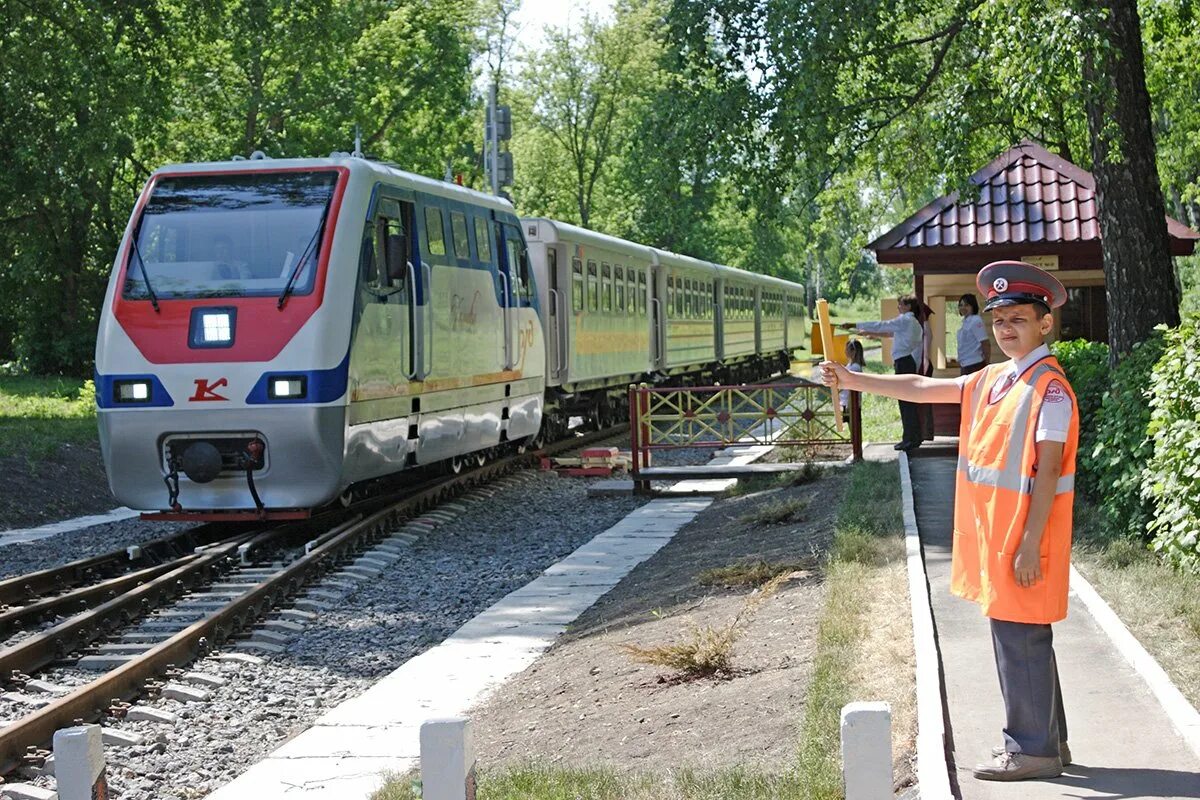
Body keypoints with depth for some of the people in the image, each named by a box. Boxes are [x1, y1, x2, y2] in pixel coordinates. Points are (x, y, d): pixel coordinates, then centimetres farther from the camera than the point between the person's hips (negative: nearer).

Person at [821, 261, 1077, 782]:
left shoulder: (1049, 388, -14)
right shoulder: (991, 381, 11)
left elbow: (1048, 471, -18)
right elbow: (921, 388, 17)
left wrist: (1029, 546, -20)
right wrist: (852, 380, 13)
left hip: (1024, 543, -9)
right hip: (991, 537, 9)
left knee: (1020, 640, -2)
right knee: (1018, 637, 15)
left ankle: (1034, 749, 8)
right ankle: (1046, 740, 26)